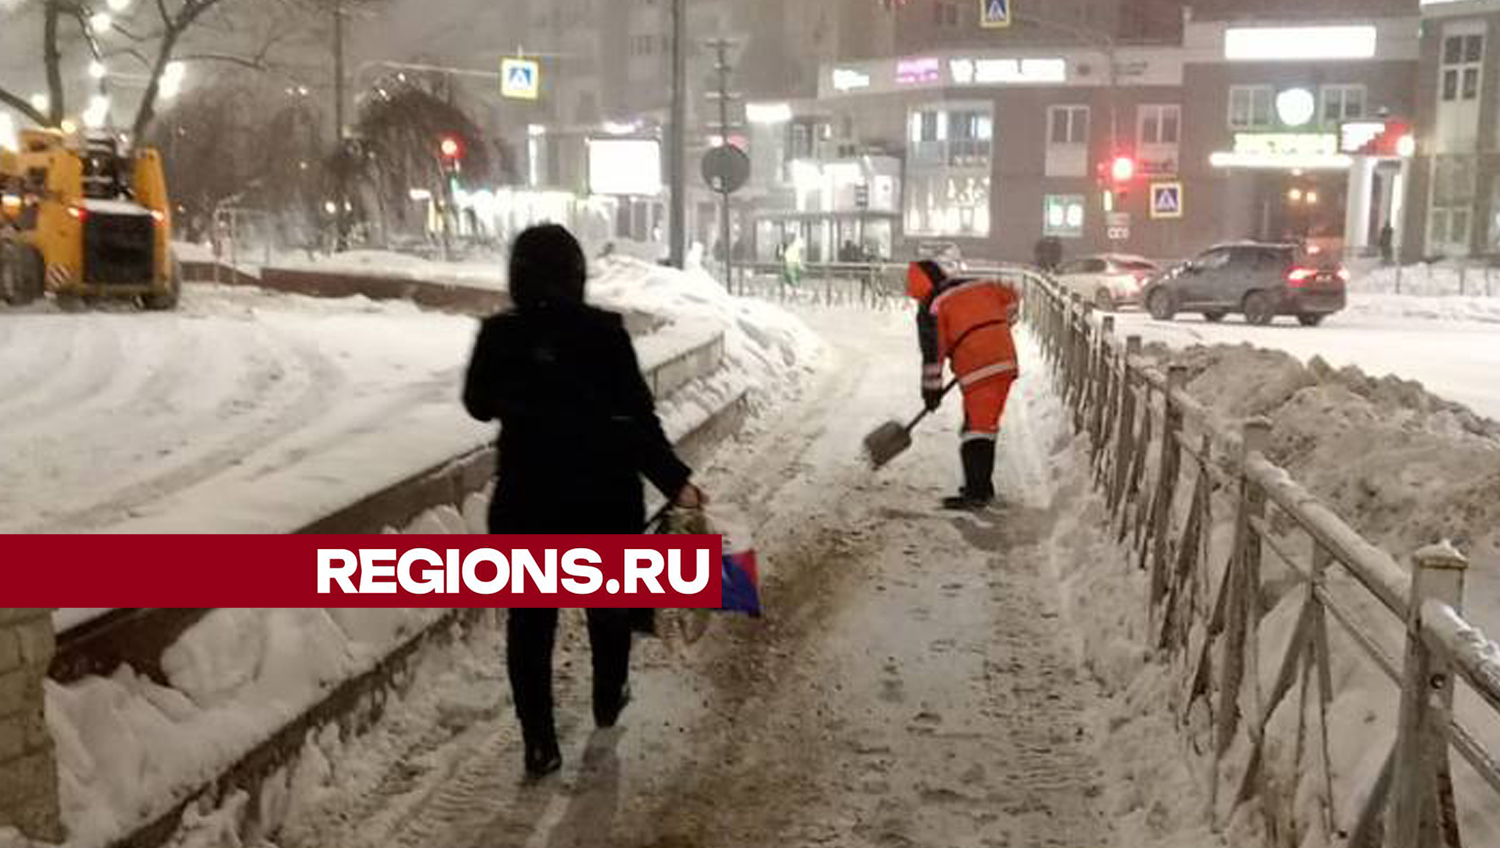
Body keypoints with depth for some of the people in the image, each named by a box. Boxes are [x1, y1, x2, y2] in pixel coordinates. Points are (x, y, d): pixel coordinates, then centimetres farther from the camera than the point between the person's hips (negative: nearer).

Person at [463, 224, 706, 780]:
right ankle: (608, 701, 41)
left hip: (526, 498, 1)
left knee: (530, 618, 11)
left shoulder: (499, 336, -9)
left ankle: (539, 743, 11)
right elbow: (637, 417, -15)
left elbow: (478, 406, 8)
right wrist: (675, 481, -9)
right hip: (604, 494, -1)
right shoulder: (603, 332, -15)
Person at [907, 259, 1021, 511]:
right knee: (988, 424, 17)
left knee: (976, 427, -9)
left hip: (978, 370, -7)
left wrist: (931, 389, 8)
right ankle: (983, 485, 24)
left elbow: (933, 352, -1)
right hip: (1006, 361, 7)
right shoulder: (980, 285, 17)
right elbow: (1011, 299, 29)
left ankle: (976, 493, -15)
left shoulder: (932, 308, -2)